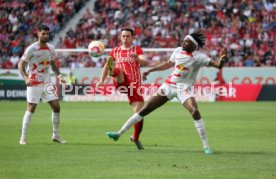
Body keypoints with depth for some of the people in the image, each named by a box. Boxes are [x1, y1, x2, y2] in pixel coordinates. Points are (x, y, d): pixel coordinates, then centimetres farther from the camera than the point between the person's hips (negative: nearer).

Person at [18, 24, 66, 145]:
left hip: (47, 83, 5)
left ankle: (55, 135, 12)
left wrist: (59, 75, 2)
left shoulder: (51, 48, 5)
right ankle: (23, 137, 4)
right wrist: (26, 78, -24)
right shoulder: (31, 49, -12)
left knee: (56, 107, -1)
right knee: (31, 109, -6)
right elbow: (21, 65, -9)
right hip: (34, 84, -5)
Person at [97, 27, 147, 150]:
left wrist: (137, 58, -34)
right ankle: (114, 73, -73)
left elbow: (144, 61, -11)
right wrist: (102, 80, 16)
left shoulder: (137, 50, 10)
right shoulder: (115, 51, 18)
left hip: (135, 85, 0)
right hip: (121, 83, 0)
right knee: (118, 70, -35)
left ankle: (135, 137, 17)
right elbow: (107, 66, 28)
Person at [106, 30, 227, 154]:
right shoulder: (178, 51, 3)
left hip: (183, 88, -5)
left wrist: (222, 59, -44)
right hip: (169, 85, 5)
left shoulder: (199, 57, -12)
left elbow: (218, 65, -22)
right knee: (145, 109, 4)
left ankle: (206, 146, -21)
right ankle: (119, 134, 13)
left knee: (195, 111, -30)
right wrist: (150, 71, 22)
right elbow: (169, 64, 21)